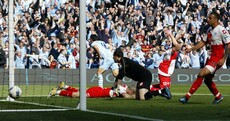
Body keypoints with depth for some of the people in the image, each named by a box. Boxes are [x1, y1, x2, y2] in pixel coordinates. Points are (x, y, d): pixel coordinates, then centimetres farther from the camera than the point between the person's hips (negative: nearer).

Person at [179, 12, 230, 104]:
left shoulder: (221, 30, -16)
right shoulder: (209, 30, 9)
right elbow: (204, 42, 18)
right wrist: (191, 49, 8)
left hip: (218, 58, -9)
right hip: (212, 57, 9)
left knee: (201, 74, -18)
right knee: (207, 80, 15)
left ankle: (188, 96, -17)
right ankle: (218, 96, 37)